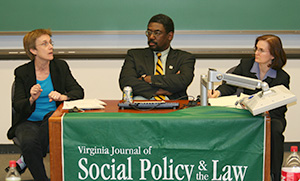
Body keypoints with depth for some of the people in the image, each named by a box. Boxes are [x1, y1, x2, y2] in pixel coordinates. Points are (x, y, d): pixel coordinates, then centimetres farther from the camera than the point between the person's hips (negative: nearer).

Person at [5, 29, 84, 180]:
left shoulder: (61, 66, 7)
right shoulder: (22, 72, 2)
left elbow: (78, 91, -2)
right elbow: (17, 106, -3)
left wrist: (62, 97, -24)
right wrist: (31, 99, -26)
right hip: (28, 122, -1)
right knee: (29, 142, -33)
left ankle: (23, 162, -19)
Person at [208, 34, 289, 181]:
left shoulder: (282, 78, -2)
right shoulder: (245, 65, 5)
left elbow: (280, 107, -6)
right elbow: (230, 86, -1)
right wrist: (218, 92, -23)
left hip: (271, 115, -1)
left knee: (274, 130, -36)